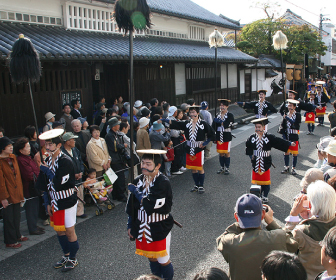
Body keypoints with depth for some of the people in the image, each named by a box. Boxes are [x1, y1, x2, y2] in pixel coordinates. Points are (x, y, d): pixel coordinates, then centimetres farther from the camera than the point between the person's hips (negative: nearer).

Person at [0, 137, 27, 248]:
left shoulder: (13, 157, 7)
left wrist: (20, 192, 13)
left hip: (16, 193, 7)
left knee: (17, 215, 18)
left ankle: (17, 235, 34)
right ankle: (10, 241, 15)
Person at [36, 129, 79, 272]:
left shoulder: (65, 161, -20)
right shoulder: (48, 160, 4)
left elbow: (58, 183, -28)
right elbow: (46, 185, 11)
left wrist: (45, 169, -19)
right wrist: (48, 203, 8)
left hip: (67, 202, -7)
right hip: (54, 202, 7)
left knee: (69, 231, 5)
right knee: (59, 231, 17)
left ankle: (73, 259, 23)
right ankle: (66, 256, 36)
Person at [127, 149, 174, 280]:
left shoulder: (163, 183, -21)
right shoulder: (138, 181, -3)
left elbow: (152, 205, -30)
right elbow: (131, 206, 8)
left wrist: (135, 191, -18)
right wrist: (130, 225, 11)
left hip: (159, 229, -5)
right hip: (142, 228, 5)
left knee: (164, 261, 10)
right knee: (151, 258, 20)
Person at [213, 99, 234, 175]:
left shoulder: (230, 115, -5)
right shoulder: (218, 115, 8)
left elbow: (226, 125, -20)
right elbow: (214, 127, 9)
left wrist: (219, 121, -16)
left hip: (227, 137, -4)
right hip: (219, 137, 4)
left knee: (227, 153, 4)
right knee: (221, 153, 10)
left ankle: (227, 168, 15)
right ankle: (222, 167, 21)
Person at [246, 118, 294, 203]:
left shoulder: (269, 137, -6)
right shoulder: (252, 138, 1)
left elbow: (279, 141, -8)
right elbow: (248, 147, 13)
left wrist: (289, 143, -15)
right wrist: (251, 155, 4)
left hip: (265, 163, -2)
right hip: (256, 163, 2)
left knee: (266, 180, 5)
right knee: (256, 180, 6)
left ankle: (265, 196, 21)